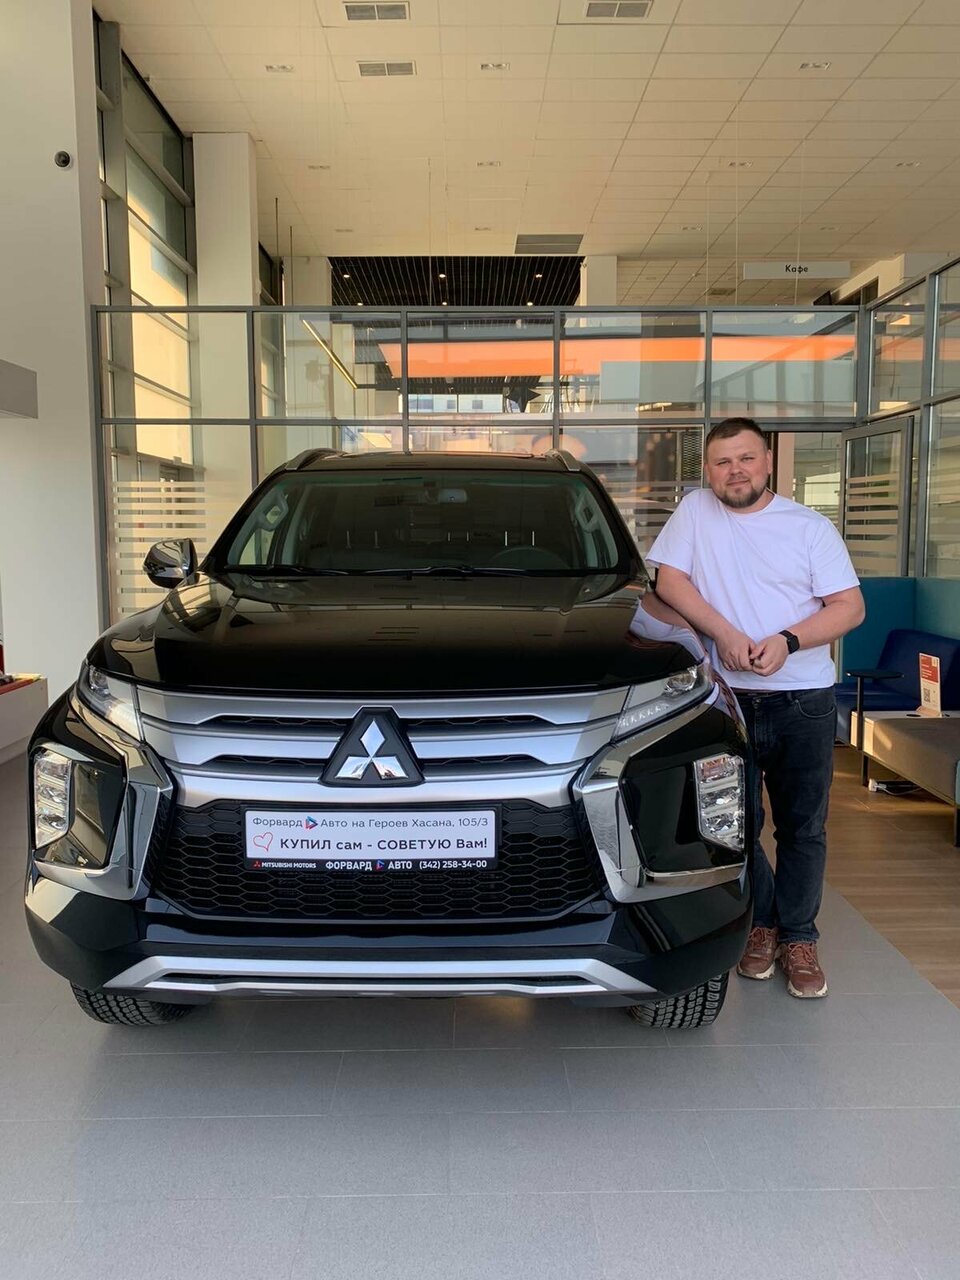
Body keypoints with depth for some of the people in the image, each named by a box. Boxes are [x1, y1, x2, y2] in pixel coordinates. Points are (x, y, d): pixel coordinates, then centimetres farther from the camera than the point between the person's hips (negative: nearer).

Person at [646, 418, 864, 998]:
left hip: (803, 701, 0)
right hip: (728, 700, 1)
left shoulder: (811, 526, 2)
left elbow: (850, 606, -1)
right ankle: (761, 922, 27)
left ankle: (799, 936, 21)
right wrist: (725, 633, -16)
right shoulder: (696, 512, 4)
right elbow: (670, 581, -3)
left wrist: (787, 640, -17)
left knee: (803, 828, 6)